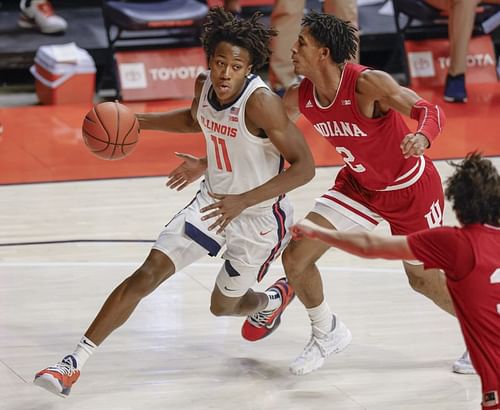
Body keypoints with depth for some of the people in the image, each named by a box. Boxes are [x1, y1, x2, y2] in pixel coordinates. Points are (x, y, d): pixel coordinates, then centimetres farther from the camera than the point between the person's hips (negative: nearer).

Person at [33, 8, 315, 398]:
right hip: (213, 201, 5)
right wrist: (138, 121, 3)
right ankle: (74, 363, -10)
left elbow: (304, 167, -28)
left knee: (222, 306, 14)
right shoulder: (205, 85, -9)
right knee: (147, 274, -10)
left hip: (259, 216, -5)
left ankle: (274, 300, 51)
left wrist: (243, 200, -35)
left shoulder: (261, 102, -29)